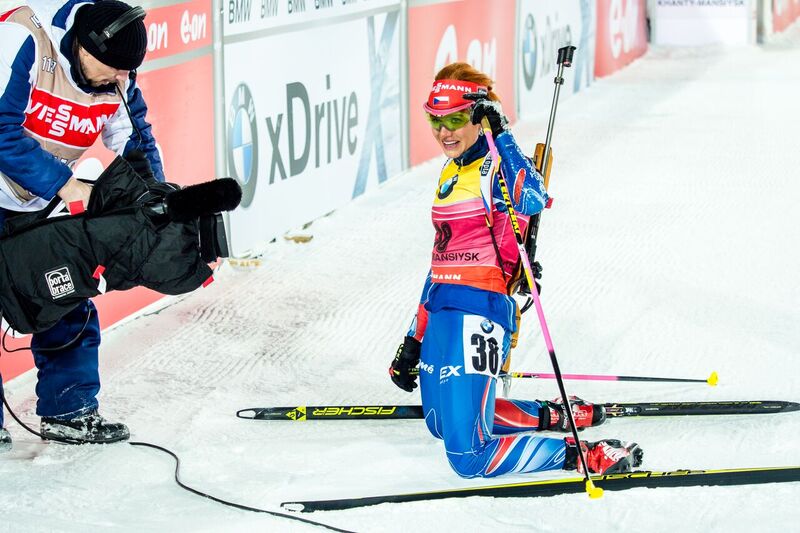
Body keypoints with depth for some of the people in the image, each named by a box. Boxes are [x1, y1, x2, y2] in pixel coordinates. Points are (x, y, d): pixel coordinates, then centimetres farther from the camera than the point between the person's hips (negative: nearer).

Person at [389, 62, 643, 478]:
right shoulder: (452, 174, 16)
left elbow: (531, 200, -35)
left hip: (479, 312, -10)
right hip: (443, 311, 10)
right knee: (441, 425, 26)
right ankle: (548, 417, 36)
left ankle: (587, 457, -6)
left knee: (467, 455, -14)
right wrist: (415, 338, 24)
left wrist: (500, 135, -34)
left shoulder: (497, 168, -10)